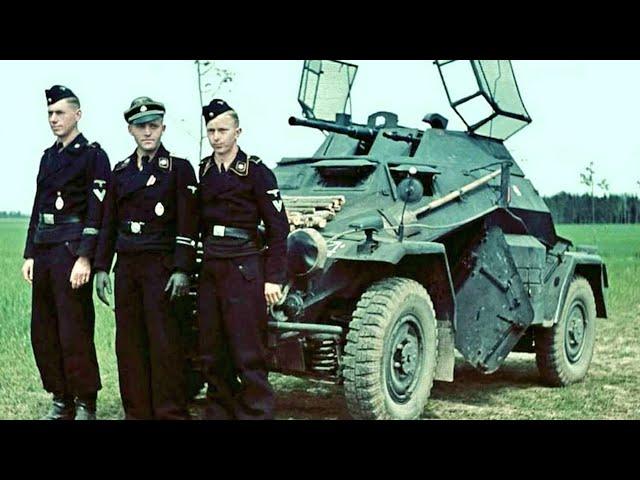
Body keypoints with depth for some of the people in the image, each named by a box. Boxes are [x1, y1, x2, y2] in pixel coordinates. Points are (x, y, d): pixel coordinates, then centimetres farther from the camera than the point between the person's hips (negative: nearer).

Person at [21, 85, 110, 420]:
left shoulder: (93, 155, -5)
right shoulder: (48, 156, 17)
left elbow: (96, 212, -12)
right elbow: (38, 208, 19)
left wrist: (84, 257, -19)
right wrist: (30, 254, 14)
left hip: (72, 248, -8)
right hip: (44, 250, 8)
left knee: (74, 332, -5)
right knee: (42, 332, 10)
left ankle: (85, 404, 7)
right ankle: (61, 401, 21)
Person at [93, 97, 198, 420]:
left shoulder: (179, 168, -1)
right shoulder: (120, 171, 14)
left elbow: (187, 226, -8)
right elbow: (108, 224, 16)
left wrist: (181, 270, -15)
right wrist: (101, 268, 9)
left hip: (161, 265, -5)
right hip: (126, 266, 5)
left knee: (164, 342, -5)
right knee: (128, 343, 7)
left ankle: (170, 412, 2)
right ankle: (136, 411, 16)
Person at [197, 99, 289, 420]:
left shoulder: (256, 172, -3)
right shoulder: (201, 173, 11)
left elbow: (277, 228, -5)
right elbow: (196, 224, 14)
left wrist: (273, 279, -10)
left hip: (244, 270, -5)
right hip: (209, 270, 5)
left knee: (248, 355, -4)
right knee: (211, 356, 10)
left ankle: (256, 412, 5)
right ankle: (219, 411, 21)